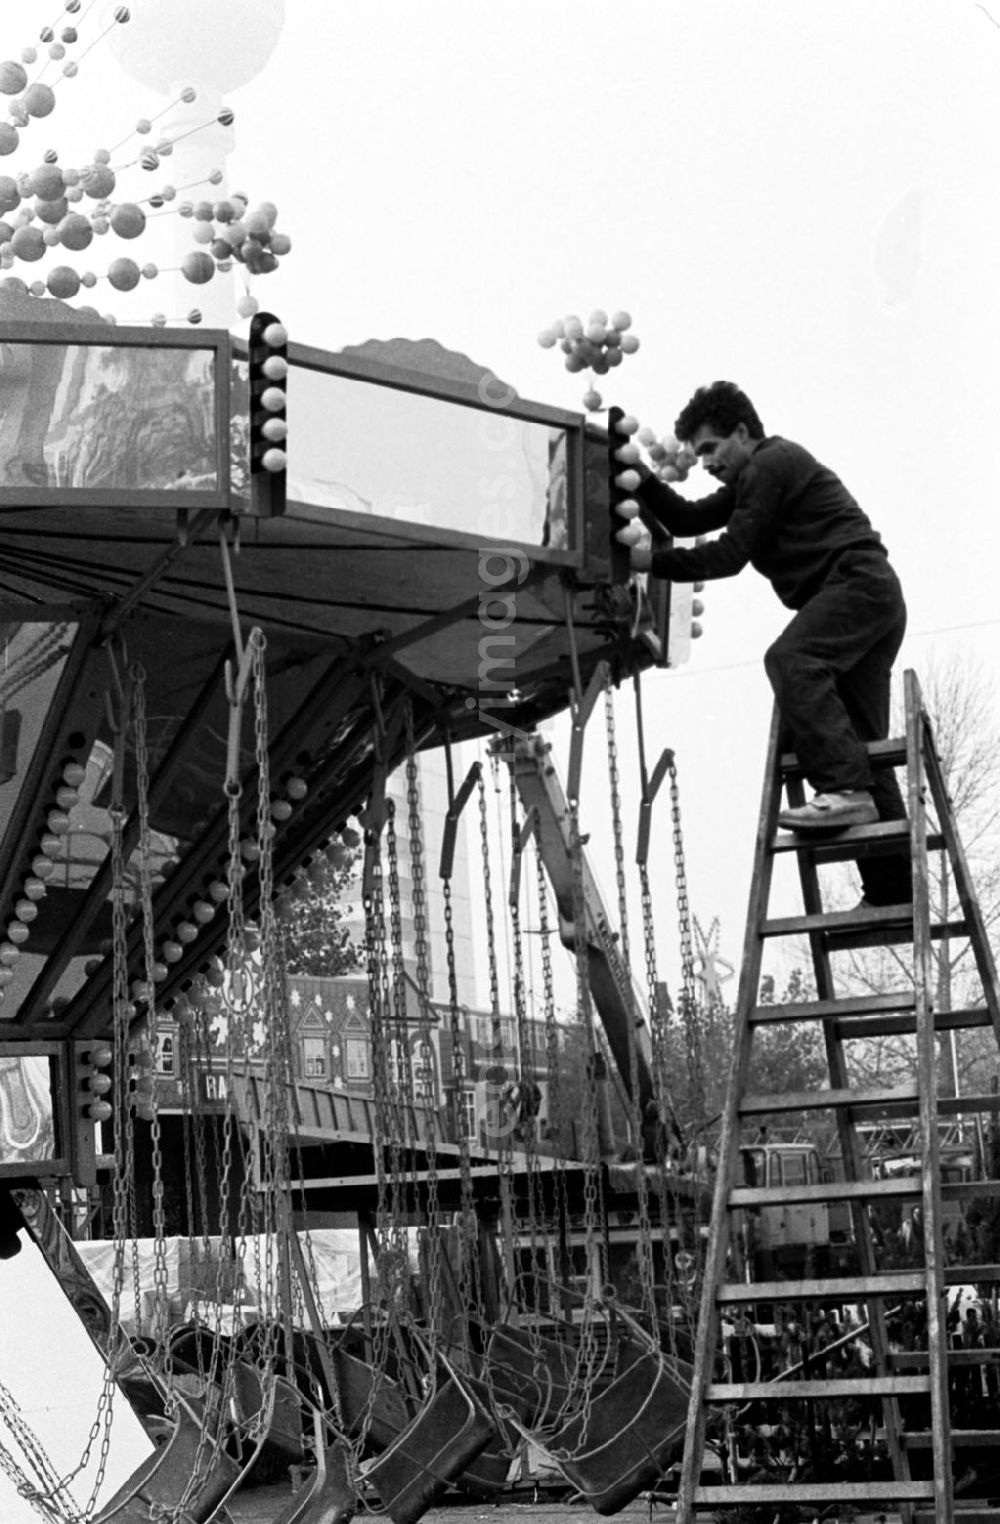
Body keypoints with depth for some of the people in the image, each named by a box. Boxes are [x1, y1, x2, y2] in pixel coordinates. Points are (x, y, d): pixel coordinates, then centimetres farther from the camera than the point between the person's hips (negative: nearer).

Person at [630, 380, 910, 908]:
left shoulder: (771, 464, -5)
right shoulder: (754, 477, 26)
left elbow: (729, 554, -11)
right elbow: (689, 519, 24)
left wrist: (653, 561, -9)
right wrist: (640, 478, 13)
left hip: (857, 582, -10)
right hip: (874, 599, 10)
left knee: (789, 661, -30)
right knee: (861, 742, 5)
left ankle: (845, 789, -42)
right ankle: (893, 889, 3)